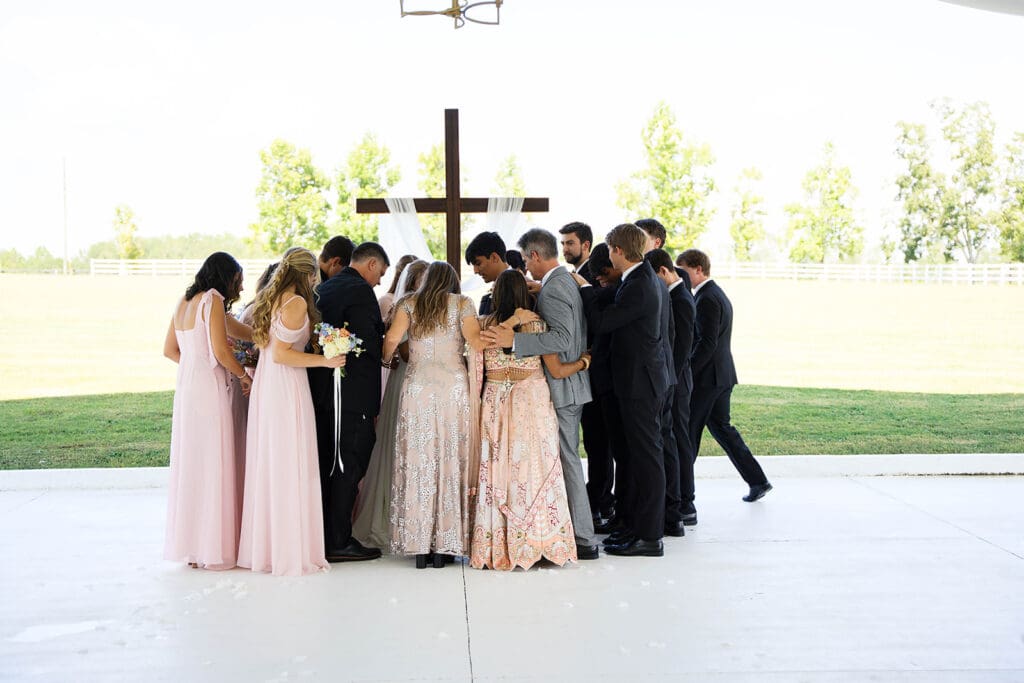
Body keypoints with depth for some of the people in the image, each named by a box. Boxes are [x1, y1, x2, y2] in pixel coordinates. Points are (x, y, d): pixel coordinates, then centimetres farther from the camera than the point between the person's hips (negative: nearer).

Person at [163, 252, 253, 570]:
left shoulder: (184, 302, 15)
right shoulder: (213, 300, -9)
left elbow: (170, 349, 21)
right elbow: (221, 350, -16)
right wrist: (244, 374, -2)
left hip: (186, 388, 8)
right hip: (209, 389, -8)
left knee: (189, 464, 12)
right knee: (212, 465, -3)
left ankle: (189, 545, 18)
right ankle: (213, 550, 2)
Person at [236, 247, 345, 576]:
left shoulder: (267, 299, 13)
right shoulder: (297, 303, -13)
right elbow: (281, 354, -19)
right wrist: (325, 360, -16)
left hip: (265, 386, 9)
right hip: (287, 388, -9)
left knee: (268, 464, 13)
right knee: (292, 467, -3)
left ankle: (263, 547, 20)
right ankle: (292, 552, 1)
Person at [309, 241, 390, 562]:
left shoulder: (323, 289, 15)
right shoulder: (360, 291, -12)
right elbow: (369, 343, -18)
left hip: (321, 391, 9)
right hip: (353, 394, -9)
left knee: (328, 465, 15)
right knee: (348, 467, -3)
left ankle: (323, 536, 21)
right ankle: (338, 543, 1)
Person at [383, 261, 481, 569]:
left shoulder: (410, 303, 10)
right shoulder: (462, 303, 7)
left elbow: (392, 338, -3)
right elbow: (475, 341, -9)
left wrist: (385, 359, 16)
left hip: (417, 388, 1)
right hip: (453, 387, -1)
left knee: (418, 462, 3)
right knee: (450, 462, 3)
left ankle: (418, 545, 3)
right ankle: (443, 545, 3)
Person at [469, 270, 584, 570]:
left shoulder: (485, 324, 0)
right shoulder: (536, 324, -5)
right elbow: (557, 370, -3)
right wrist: (584, 361, 13)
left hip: (495, 402, 2)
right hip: (531, 402, -2)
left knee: (497, 470, 6)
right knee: (533, 469, 4)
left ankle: (497, 545, 9)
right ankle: (538, 541, 7)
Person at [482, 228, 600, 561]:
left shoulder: (552, 289, -18)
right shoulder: (568, 281, 13)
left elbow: (562, 338, -29)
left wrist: (514, 340, -32)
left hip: (561, 388, -11)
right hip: (572, 384, 11)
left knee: (566, 459, -5)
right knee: (567, 457, 16)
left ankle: (583, 539, 1)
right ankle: (576, 531, 23)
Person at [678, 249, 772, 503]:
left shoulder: (707, 299, -16)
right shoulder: (719, 295, 15)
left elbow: (707, 343, -22)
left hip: (707, 377, -10)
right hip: (722, 375, 10)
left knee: (688, 431, -1)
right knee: (720, 426, 15)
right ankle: (757, 481, 15)